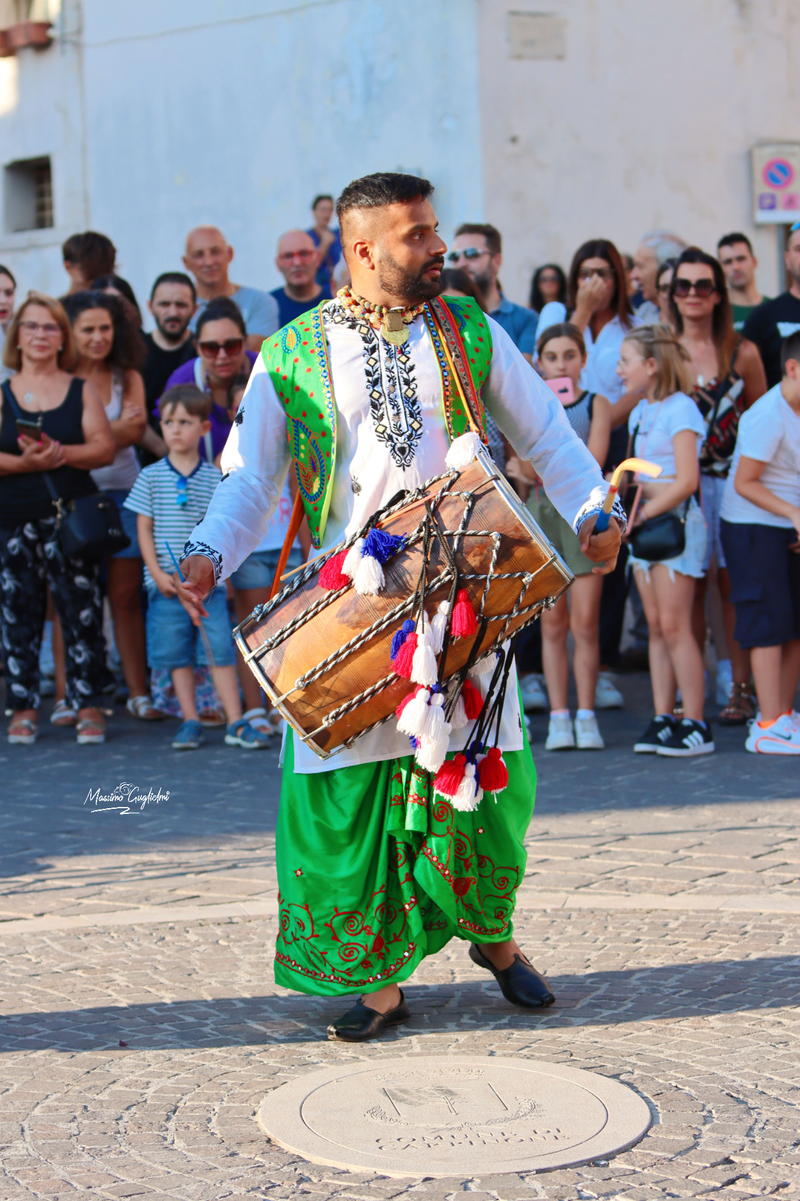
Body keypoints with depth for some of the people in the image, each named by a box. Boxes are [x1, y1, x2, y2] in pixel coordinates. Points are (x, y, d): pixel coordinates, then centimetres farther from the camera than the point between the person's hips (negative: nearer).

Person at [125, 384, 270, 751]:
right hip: (167, 584, 1)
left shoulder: (215, 478, 5)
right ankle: (190, 722, 14)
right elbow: (144, 529, 4)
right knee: (178, 655, 5)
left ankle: (236, 723, 1)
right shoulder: (151, 477, 4)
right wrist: (158, 573, -5)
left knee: (221, 651, -4)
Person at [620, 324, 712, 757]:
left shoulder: (680, 410, -11)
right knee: (656, 626, 7)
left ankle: (696, 725, -4)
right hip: (644, 523, 8)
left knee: (674, 625, -8)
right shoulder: (640, 411, 15)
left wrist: (643, 515, -17)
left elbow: (687, 481, -17)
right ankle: (662, 719, 10)